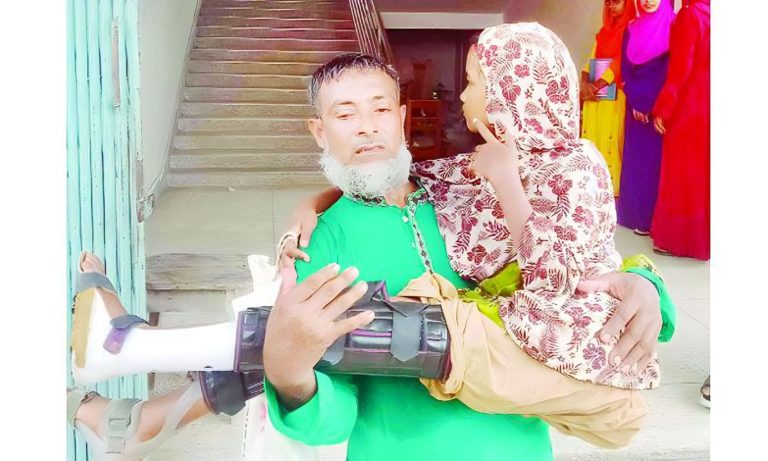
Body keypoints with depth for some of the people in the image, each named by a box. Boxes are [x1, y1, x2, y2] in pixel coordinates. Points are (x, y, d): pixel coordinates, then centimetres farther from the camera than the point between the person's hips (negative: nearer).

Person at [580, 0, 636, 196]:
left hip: (615, 95, -6)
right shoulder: (603, 32, 17)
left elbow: (621, 61, -13)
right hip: (594, 94, 6)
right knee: (593, 137, 3)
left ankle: (612, 187, -4)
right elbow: (592, 60, 10)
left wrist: (597, 85, -19)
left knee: (611, 138, -8)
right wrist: (584, 83, -9)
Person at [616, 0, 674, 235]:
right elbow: (626, 69, 7)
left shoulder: (673, 26, 0)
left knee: (658, 159, -4)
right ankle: (639, 216, 10)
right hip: (637, 103, 4)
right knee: (637, 159, 3)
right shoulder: (632, 30, 11)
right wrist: (635, 103, -4)